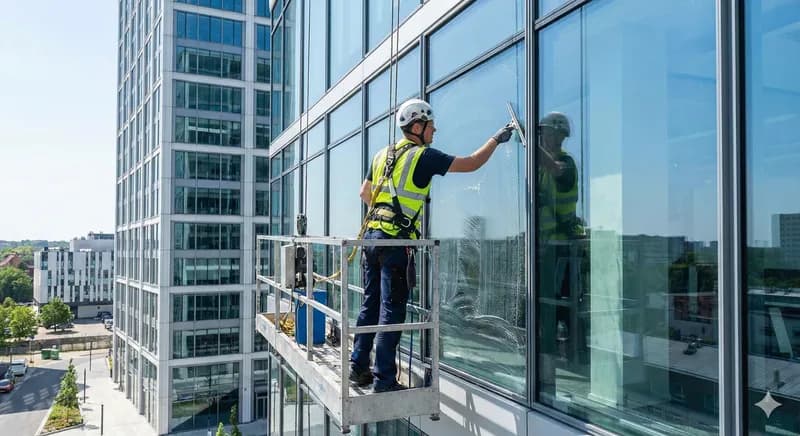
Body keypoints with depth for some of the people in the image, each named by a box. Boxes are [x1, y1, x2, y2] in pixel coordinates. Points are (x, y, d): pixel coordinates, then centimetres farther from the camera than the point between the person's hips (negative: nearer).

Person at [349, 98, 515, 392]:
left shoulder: (382, 155, 15)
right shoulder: (424, 156, -5)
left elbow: (364, 193, 23)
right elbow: (471, 164, -3)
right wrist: (497, 139, 10)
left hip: (372, 235, 7)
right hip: (397, 240, -7)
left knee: (371, 304, 14)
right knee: (392, 311, -2)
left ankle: (359, 367, 22)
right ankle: (385, 380, 3)